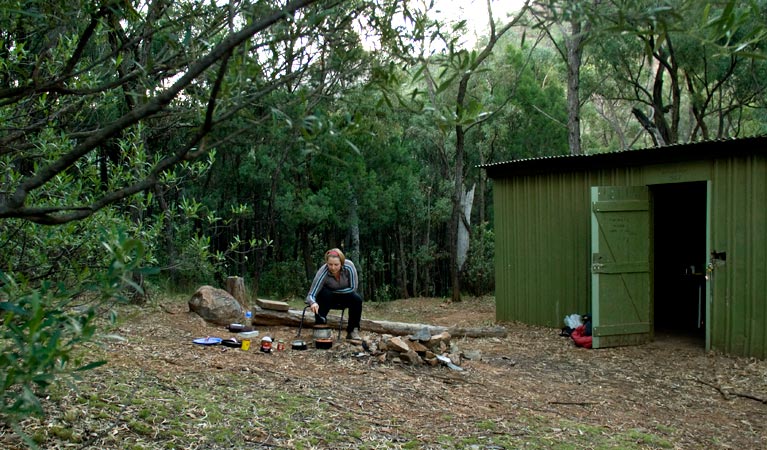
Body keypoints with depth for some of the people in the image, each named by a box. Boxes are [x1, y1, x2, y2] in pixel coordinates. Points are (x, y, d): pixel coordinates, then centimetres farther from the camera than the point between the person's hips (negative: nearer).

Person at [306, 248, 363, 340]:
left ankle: (353, 331, -10)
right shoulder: (322, 272, -32)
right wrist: (313, 303, -56)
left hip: (345, 295, 1)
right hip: (328, 297, -1)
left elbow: (353, 287, -19)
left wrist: (335, 291, -21)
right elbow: (311, 295, -34)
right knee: (324, 294, -33)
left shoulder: (349, 266, -29)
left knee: (357, 299, -27)